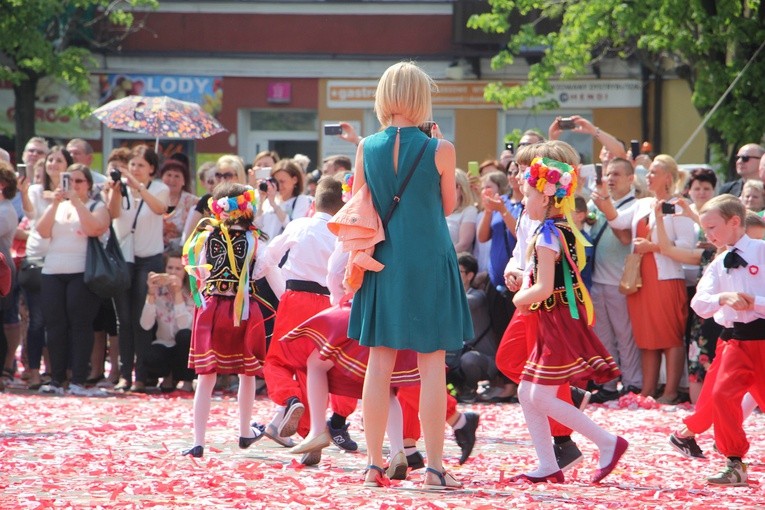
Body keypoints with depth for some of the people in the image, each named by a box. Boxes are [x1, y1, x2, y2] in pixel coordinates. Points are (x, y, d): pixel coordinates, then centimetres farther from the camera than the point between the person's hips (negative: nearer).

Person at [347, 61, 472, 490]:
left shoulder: (367, 148, -1)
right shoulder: (440, 149, -9)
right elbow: (449, 204, 5)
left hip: (383, 261, 3)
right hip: (429, 261, -3)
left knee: (380, 362, 7)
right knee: (432, 365, 0)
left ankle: (374, 464, 7)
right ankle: (435, 467, 0)